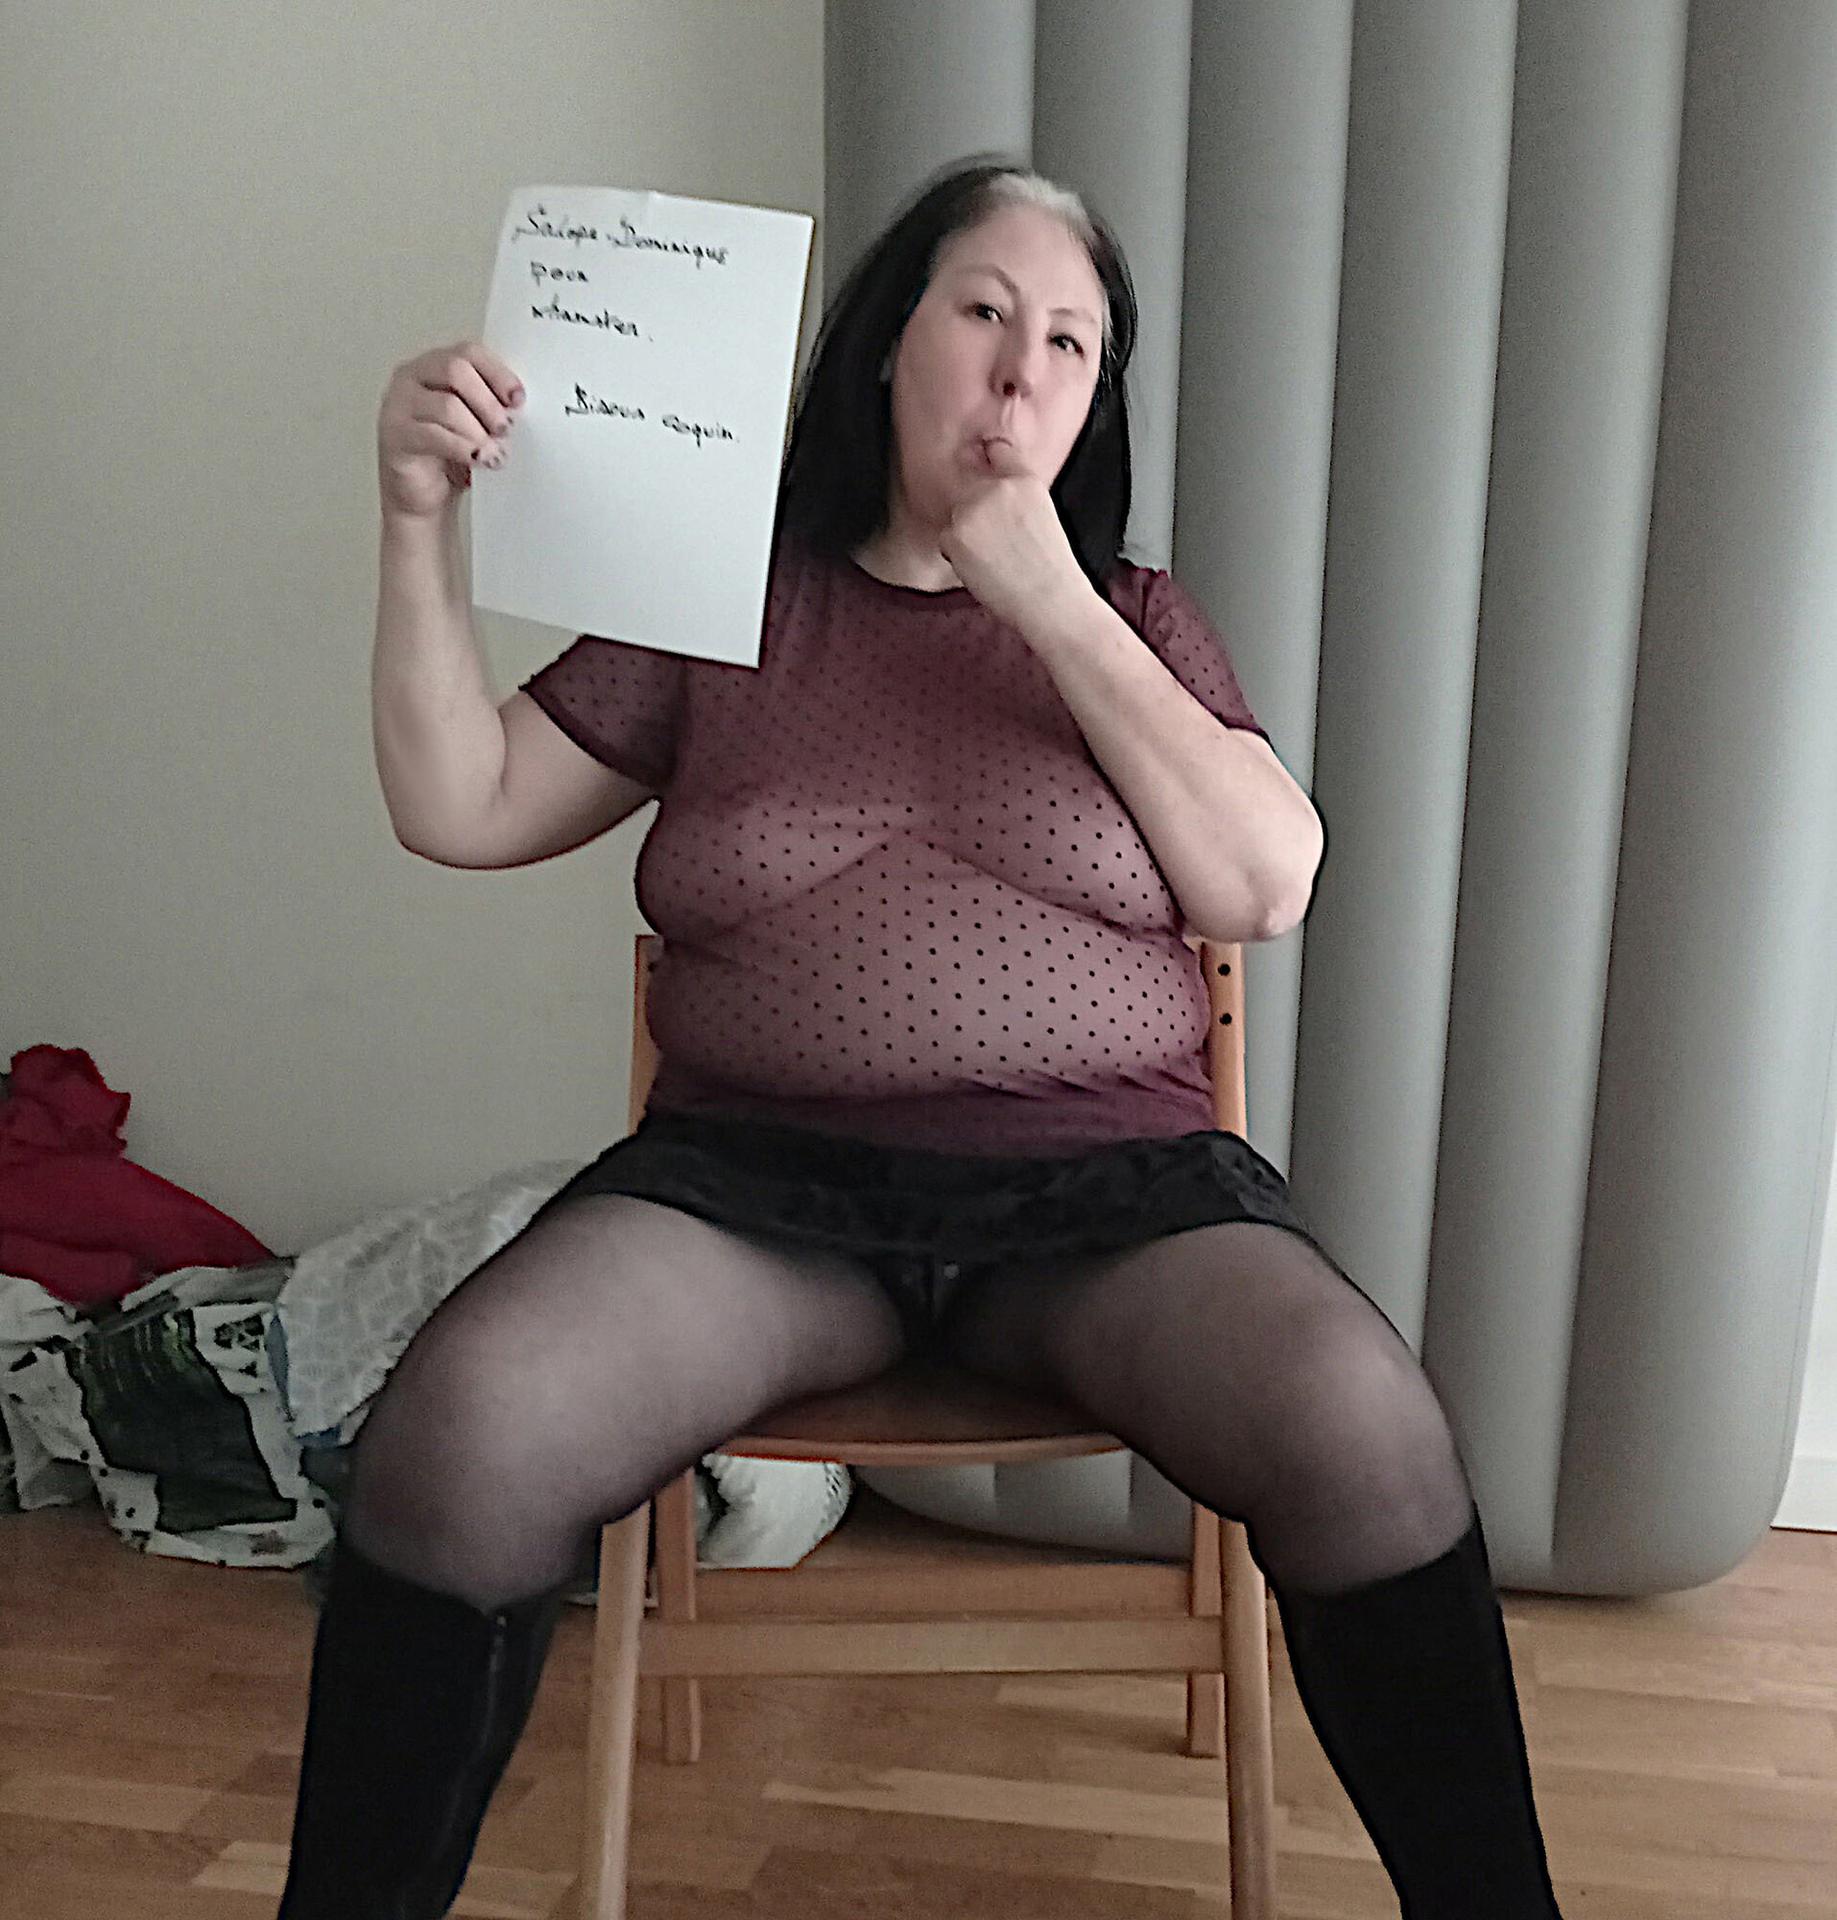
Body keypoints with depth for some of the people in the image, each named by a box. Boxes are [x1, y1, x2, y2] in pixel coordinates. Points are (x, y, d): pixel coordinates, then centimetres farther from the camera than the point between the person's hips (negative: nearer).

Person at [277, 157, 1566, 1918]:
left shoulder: (1136, 621, 14)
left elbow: (1267, 886, -1)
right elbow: (461, 811, 10)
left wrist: (1052, 605, -4)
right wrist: (420, 522, -2)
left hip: (1109, 1189, 1)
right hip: (759, 1176, 0)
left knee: (1366, 1434, -29)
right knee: (457, 1436, -27)